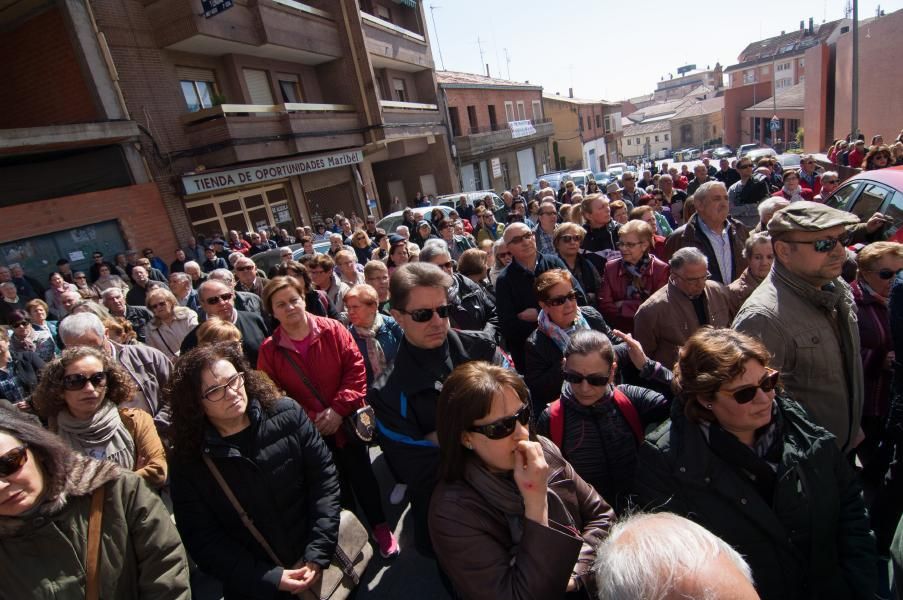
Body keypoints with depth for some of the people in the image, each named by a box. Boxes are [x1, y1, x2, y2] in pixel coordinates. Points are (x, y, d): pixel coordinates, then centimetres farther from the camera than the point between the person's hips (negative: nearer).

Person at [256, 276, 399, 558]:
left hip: (347, 423, -1)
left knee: (362, 475, 13)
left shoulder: (333, 330, -12)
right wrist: (308, 421, -14)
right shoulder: (269, 350, -7)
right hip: (310, 433, 2)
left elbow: (356, 369, -13)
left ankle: (380, 527, 36)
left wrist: (339, 409, -20)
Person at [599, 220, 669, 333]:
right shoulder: (610, 267, 5)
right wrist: (642, 306, -9)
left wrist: (622, 306, -7)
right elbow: (605, 307, -1)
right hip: (619, 331, 1)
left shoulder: (661, 269, 0)